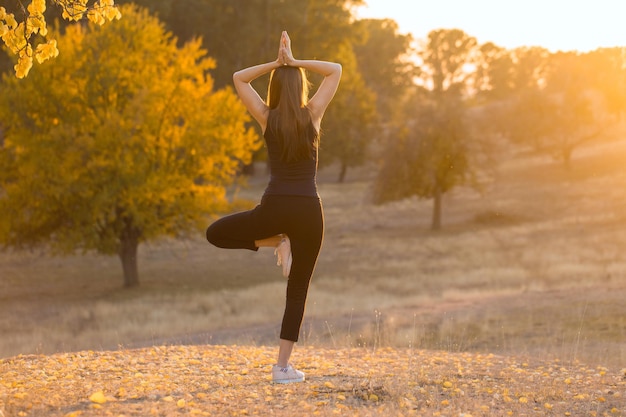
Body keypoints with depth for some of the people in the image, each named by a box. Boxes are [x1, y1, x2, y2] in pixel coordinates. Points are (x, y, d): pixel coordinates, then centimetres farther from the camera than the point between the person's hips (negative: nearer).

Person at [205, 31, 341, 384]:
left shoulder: (267, 117, 4)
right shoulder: (313, 114, 2)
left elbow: (239, 78, 19)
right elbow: (336, 70, 15)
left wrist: (276, 64, 14)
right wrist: (295, 62, 10)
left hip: (275, 206, -1)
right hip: (309, 209, 1)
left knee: (216, 233, 23)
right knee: (298, 290, 8)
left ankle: (277, 242, 9)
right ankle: (283, 367, 4)